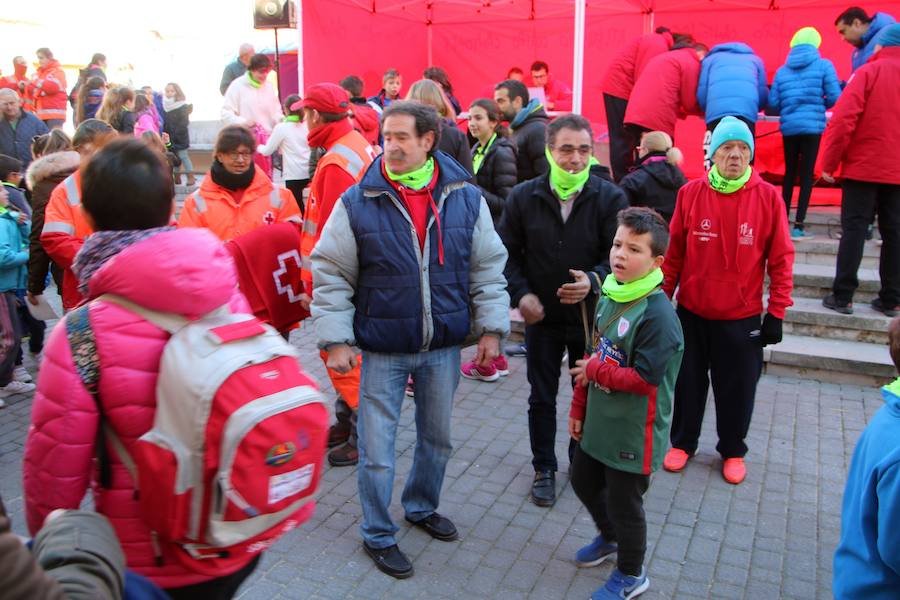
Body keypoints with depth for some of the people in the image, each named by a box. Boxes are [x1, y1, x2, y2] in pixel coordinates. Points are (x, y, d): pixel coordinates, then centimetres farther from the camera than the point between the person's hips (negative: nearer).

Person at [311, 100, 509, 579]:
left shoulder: (465, 198, -3)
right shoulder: (357, 203, -9)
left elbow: (487, 269, 4)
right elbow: (330, 277, -5)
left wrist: (490, 328, 2)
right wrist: (336, 339, -9)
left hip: (443, 347, 3)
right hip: (382, 350, -2)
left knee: (437, 438, 20)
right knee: (377, 449, 5)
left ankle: (422, 507, 46)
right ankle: (377, 535, 28)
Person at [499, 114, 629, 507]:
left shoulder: (610, 198, -9)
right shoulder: (523, 197, -4)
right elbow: (507, 254, 2)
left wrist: (595, 280, -30)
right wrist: (520, 294, -12)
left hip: (592, 316, -1)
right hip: (541, 317, 1)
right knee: (542, 399, 13)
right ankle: (544, 469, 31)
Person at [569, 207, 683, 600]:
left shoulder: (657, 313, -25)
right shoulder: (609, 296, 2)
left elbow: (644, 379, -28)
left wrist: (596, 371, -17)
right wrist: (578, 408, 12)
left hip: (633, 433, -8)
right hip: (598, 423, 9)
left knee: (623, 502, 10)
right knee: (584, 482, 26)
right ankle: (610, 536, 54)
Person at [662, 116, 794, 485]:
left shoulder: (768, 197, -8)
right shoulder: (690, 193, -6)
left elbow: (781, 259, -4)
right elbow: (674, 253, 1)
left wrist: (776, 313, -4)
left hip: (742, 317, -1)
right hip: (692, 313, 1)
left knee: (737, 389, 12)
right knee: (688, 383, 15)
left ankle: (732, 450, 35)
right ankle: (682, 442, 37)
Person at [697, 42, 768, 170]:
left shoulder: (711, 58, 32)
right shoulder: (755, 59, 34)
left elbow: (701, 93, 16)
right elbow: (763, 95, 22)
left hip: (716, 113, -1)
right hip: (747, 113, 1)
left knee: (714, 168, -2)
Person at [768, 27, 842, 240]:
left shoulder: (782, 71, 8)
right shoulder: (824, 65, 0)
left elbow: (772, 103, 2)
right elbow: (834, 98, -5)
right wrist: (820, 105, 16)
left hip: (788, 127, 3)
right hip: (812, 126, -3)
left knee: (790, 173, 14)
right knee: (807, 174, -1)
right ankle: (798, 225, -5)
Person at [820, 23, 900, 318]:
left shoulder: (868, 72, -5)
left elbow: (843, 120, -14)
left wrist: (829, 164, -8)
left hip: (864, 167, -4)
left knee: (854, 228, 0)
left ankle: (842, 296, -2)